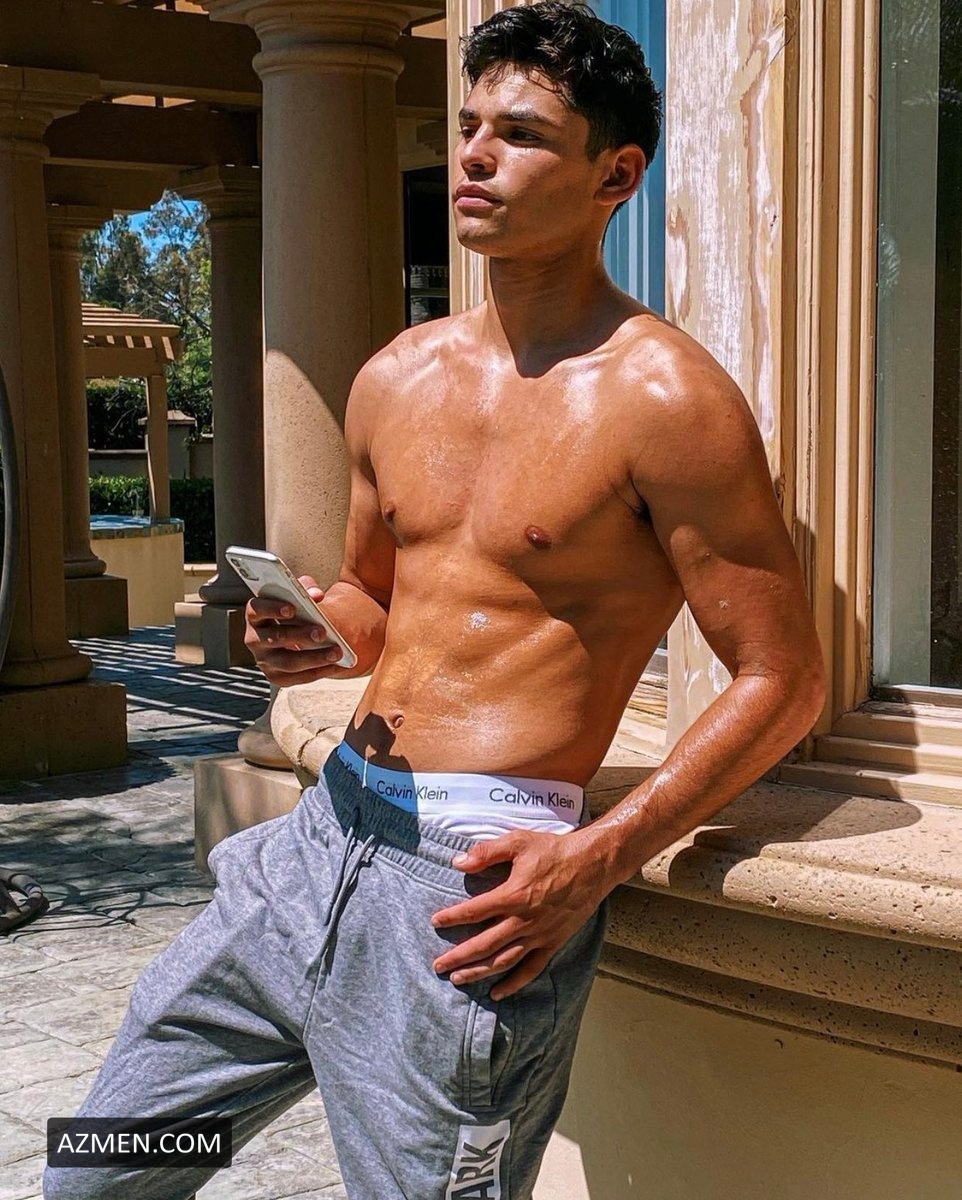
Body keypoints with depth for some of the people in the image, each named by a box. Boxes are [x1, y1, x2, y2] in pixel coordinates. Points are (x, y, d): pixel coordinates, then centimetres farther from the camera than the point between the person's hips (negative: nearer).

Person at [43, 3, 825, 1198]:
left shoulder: (661, 397, -9)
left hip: (475, 876, -7)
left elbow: (782, 679, -8)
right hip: (325, 832, 7)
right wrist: (319, 637, 0)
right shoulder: (395, 378, 11)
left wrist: (596, 861, -18)